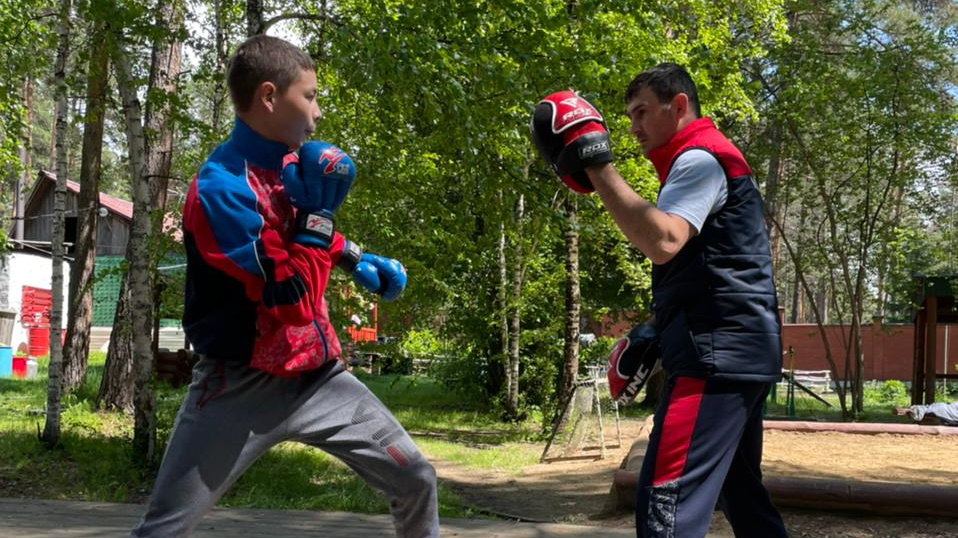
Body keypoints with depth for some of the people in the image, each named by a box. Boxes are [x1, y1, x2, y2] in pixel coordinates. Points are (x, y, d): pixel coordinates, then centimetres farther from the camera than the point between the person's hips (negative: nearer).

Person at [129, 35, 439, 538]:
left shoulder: (294, 164, 4)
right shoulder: (220, 187, -22)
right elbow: (292, 300, -25)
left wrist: (355, 258, 17)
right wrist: (318, 212, -20)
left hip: (318, 376, 7)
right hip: (242, 387, -7)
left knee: (415, 481, 5)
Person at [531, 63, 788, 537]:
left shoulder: (701, 158, -8)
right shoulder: (705, 163, 24)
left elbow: (663, 241, -27)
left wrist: (594, 165, -24)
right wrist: (656, 330, 19)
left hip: (718, 354, -11)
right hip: (737, 352, 11)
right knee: (741, 494, 19)